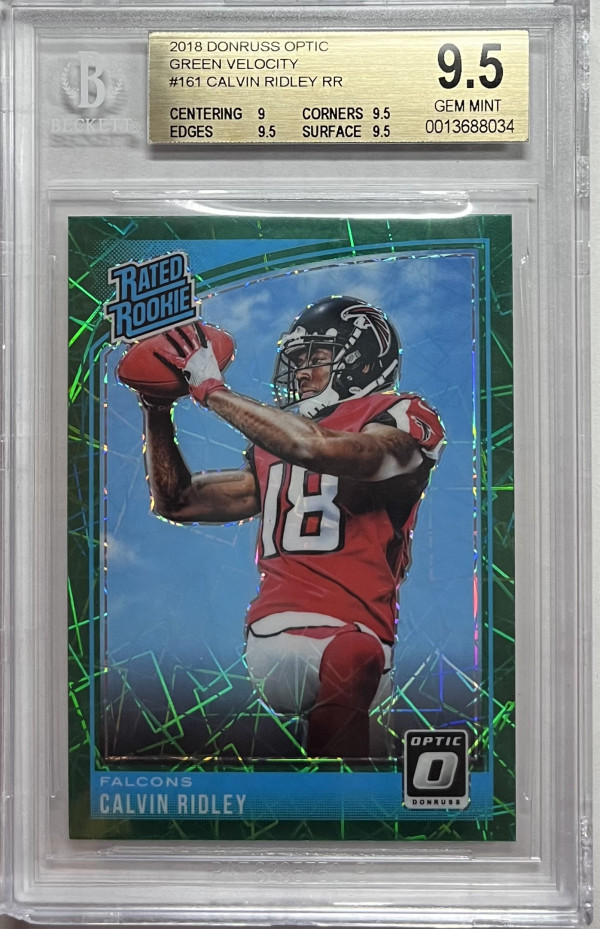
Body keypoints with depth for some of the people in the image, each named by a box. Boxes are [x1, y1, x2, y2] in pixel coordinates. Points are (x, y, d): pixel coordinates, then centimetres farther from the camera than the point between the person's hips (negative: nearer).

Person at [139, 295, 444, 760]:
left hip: (343, 641, -6)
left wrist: (212, 389, -6)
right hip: (265, 639, 6)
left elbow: (316, 447, -16)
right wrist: (158, 410, 22)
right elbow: (177, 502, 31)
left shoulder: (400, 424, 5)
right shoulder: (277, 439, 27)